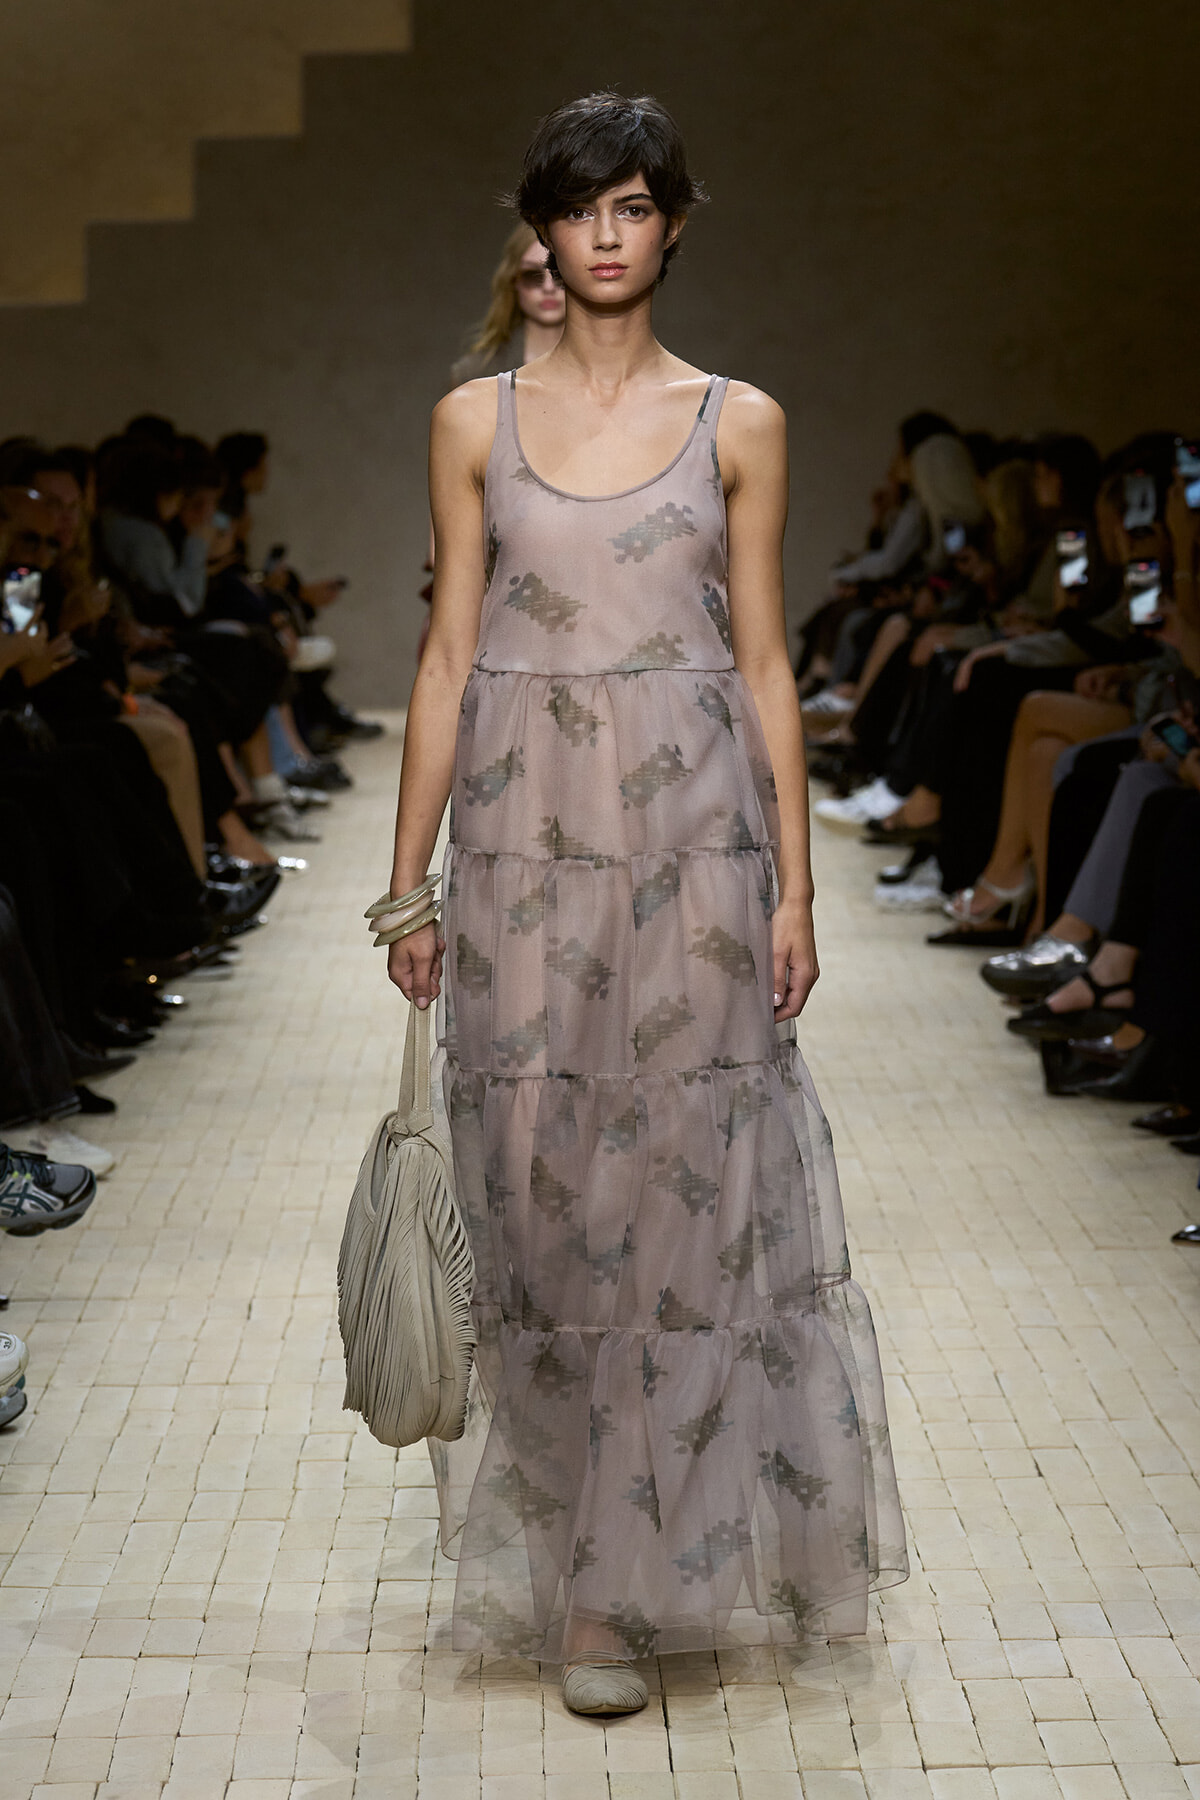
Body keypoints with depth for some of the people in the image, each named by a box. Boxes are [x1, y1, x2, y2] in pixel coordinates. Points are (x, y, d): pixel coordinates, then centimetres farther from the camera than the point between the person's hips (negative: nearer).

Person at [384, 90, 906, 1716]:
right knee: (538, 1187, 3)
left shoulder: (740, 422, 5)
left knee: (685, 1187, 0)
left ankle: (637, 1576, 11)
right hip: (525, 832, 1)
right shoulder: (476, 421, 7)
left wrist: (793, 880, -1)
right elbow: (449, 658, 6)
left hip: (692, 821, 0)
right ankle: (559, 1542, 21)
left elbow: (765, 663, 5)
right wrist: (408, 882, 3)